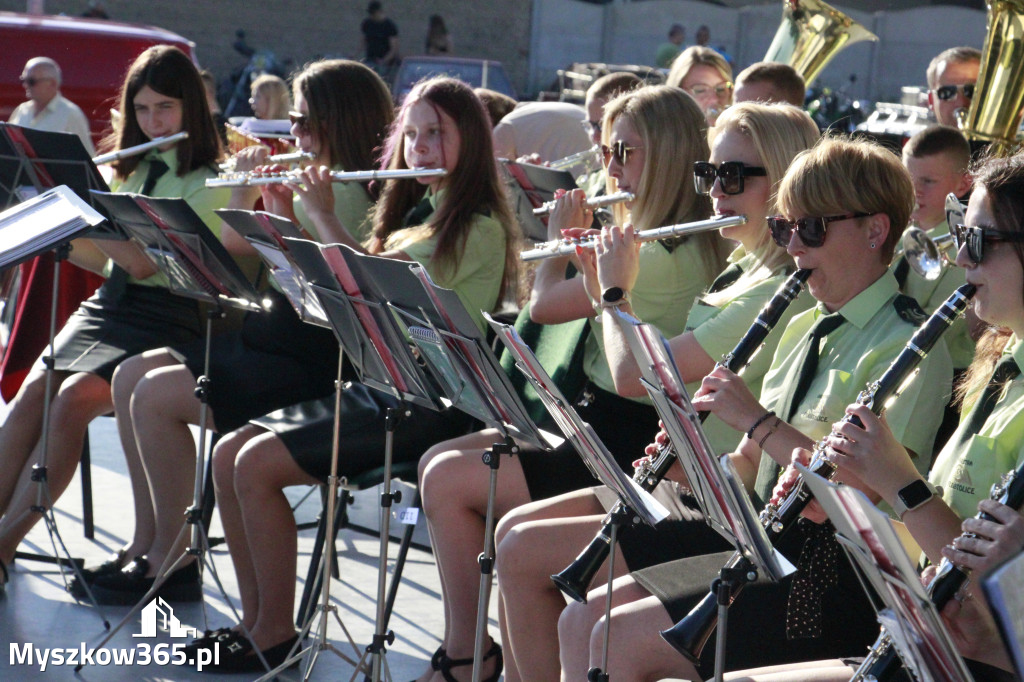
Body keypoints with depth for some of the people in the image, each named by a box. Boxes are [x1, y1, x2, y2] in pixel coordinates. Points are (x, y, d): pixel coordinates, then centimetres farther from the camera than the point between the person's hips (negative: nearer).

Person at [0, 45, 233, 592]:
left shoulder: (208, 185, -5)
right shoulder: (132, 171, 18)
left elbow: (143, 262, -16)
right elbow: (103, 260, 18)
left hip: (166, 316, -6)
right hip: (109, 303, 6)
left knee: (73, 397, -28)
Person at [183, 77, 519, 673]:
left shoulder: (480, 227, -11)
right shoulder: (415, 212, 18)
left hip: (427, 406, -9)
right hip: (375, 386, 9)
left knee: (258, 465, -19)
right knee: (229, 455, -5)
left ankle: (277, 635, -7)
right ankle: (257, 621, 2)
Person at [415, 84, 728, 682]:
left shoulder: (672, 254, -21)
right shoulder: (656, 240, 11)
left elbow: (544, 304, -15)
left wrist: (560, 234, 1)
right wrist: (580, 234, 15)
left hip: (627, 444, -11)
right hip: (601, 421, 11)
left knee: (448, 480, -13)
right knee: (439, 459, 5)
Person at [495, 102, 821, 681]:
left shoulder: (785, 293, -21)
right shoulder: (747, 274, 11)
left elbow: (632, 374, -22)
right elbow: (648, 370, 18)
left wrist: (616, 289, -5)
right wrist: (603, 281, 12)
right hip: (679, 485, 10)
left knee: (523, 554, -12)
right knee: (514, 526, 7)